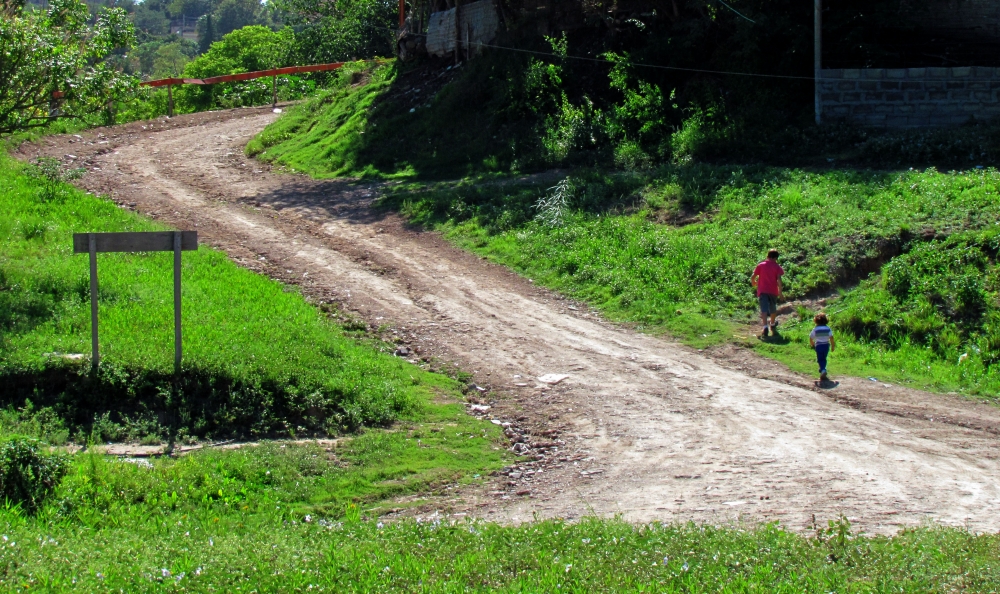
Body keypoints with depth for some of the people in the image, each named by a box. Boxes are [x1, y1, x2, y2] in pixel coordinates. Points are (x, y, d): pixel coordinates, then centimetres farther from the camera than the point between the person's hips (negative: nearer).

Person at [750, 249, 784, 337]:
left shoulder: (761, 265, 5)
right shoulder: (777, 267, 1)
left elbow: (753, 277, 2)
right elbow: (779, 279, -12)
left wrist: (753, 284, 22)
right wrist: (780, 291, -7)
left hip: (762, 291, -1)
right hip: (773, 292, 1)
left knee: (764, 310, -11)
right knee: (773, 309, 23)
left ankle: (765, 327, -30)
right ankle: (772, 325, 43)